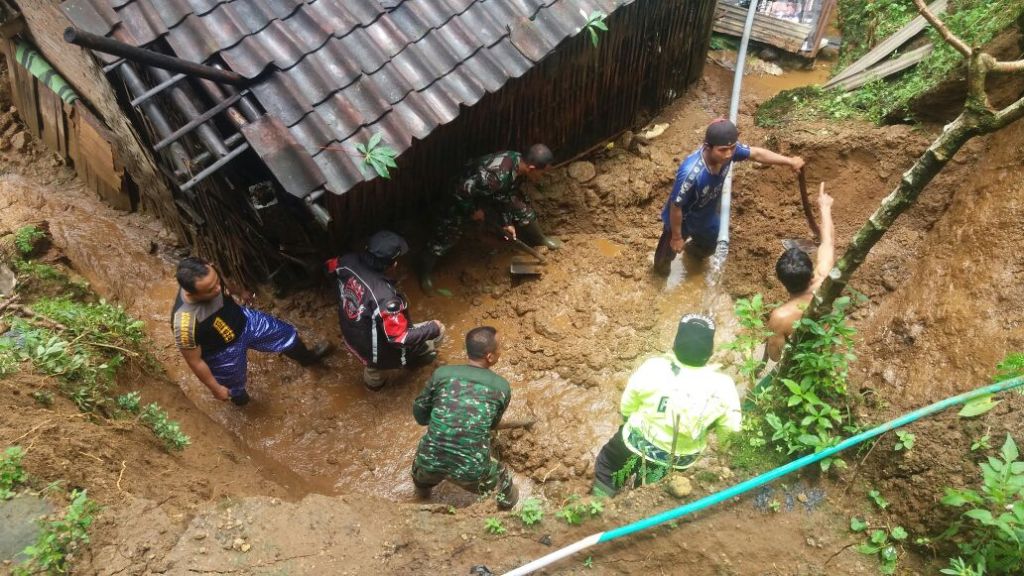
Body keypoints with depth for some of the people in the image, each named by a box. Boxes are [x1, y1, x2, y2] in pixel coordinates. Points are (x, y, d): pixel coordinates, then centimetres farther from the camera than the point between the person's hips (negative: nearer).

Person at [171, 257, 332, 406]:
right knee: (235, 388, 24)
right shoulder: (185, 322, -43)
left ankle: (307, 357, 55)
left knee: (286, 333, 20)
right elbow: (195, 361, -25)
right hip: (224, 353, -5)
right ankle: (237, 396, 64)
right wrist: (215, 388, -11)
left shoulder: (208, 275, -27)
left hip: (243, 319, 5)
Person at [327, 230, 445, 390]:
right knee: (437, 330, 15)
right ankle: (423, 355, 46)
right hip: (379, 352, -6)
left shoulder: (348, 262, -22)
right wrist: (433, 328, -20)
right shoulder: (385, 298, -43)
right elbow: (401, 339, -35)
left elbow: (331, 266, 4)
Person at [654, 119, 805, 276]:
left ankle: (691, 249, 68)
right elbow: (675, 206, -32)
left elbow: (756, 153, -7)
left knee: (708, 247, 34)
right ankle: (661, 268, 57)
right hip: (681, 220, -6)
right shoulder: (691, 173, -45)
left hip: (707, 216, 6)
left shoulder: (727, 149, -27)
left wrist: (789, 161, -5)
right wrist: (676, 237, -19)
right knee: (669, 251, 23)